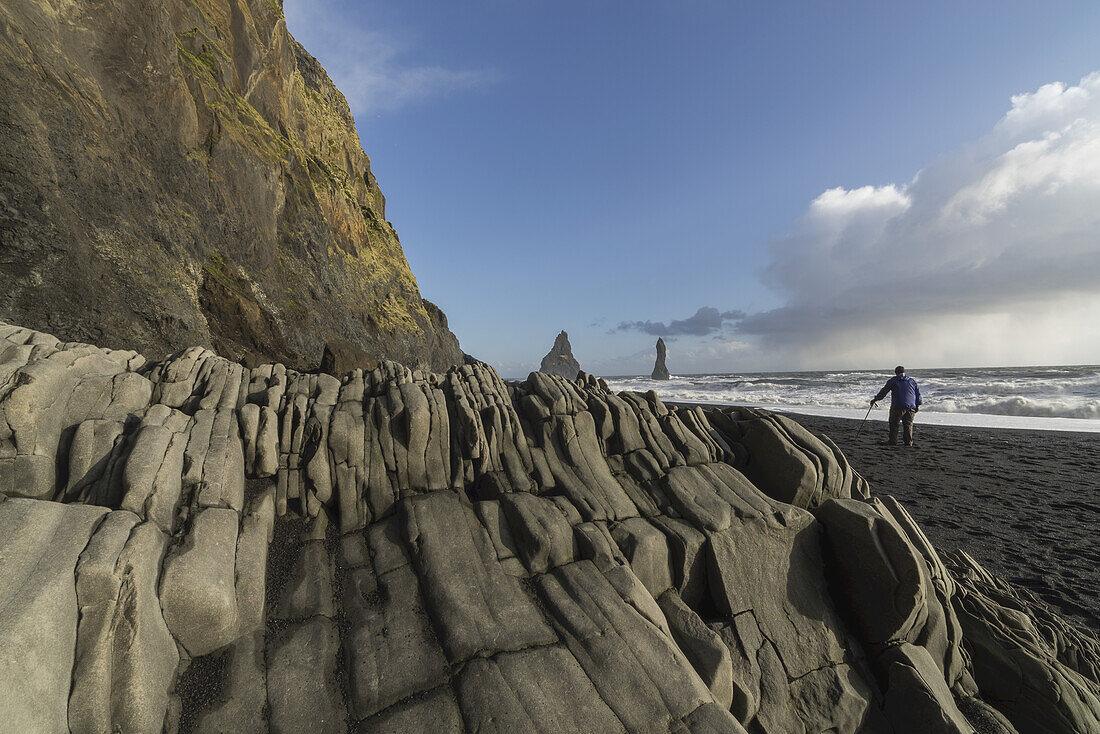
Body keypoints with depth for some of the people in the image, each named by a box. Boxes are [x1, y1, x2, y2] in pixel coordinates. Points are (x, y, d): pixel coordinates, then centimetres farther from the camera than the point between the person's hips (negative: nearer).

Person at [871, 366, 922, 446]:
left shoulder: (893, 380, 6)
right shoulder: (912, 381, 17)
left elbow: (884, 391, 5)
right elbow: (918, 393, 16)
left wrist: (875, 399, 11)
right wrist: (918, 405, 20)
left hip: (898, 407, -4)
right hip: (911, 407, 4)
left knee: (893, 423, 5)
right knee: (908, 424, 8)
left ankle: (893, 441, 3)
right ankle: (908, 442, 7)